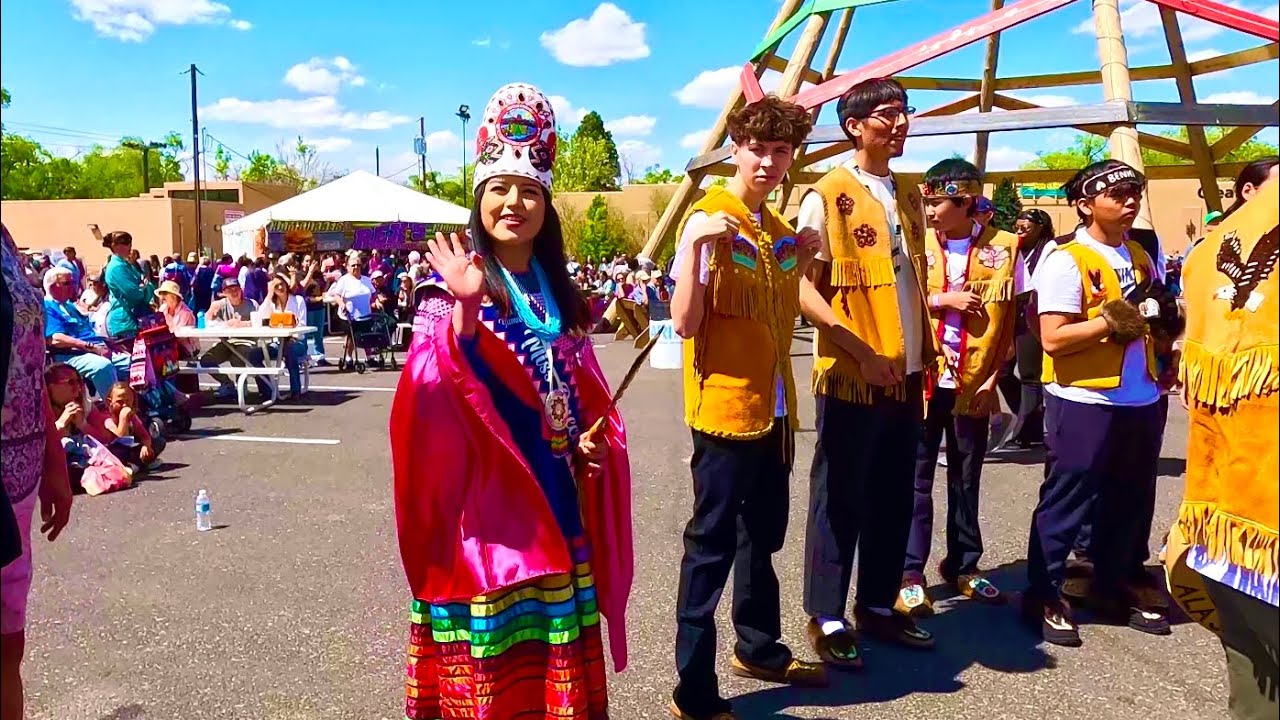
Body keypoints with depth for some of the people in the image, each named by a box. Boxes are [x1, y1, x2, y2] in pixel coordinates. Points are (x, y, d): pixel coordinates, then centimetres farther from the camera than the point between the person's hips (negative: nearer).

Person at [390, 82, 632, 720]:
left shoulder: (557, 291, 10)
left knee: (558, 658, 14)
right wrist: (465, 310, -36)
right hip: (486, 496, -5)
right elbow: (439, 387, -22)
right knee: (490, 664, 2)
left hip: (555, 495, 6)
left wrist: (594, 438, -1)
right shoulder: (456, 281, -7)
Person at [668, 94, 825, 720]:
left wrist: (801, 259, 8)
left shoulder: (775, 226, 12)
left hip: (773, 409, 8)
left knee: (763, 536, 20)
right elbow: (684, 322, -20)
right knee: (711, 546, -2)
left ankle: (760, 648, 38)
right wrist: (694, 242, -31)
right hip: (725, 409, -8)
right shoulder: (707, 218, -12)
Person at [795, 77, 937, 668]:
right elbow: (804, 289, -13)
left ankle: (878, 607, 27)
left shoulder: (907, 193, 14)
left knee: (894, 499, 13)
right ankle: (826, 618, 14)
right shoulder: (827, 196, -8)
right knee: (841, 500, 1)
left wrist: (926, 354, 13)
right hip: (850, 376, -7)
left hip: (906, 375, 7)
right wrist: (862, 353, -17)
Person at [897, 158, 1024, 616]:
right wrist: (940, 300, -13)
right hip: (923, 379, 0)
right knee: (916, 477, 2)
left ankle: (963, 566, 27)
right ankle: (910, 574, 8)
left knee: (966, 478, 12)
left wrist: (994, 376, -4)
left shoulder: (1003, 248, -1)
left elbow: (1012, 320, 2)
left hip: (973, 383, 1)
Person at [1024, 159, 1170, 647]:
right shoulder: (1066, 259, -11)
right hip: (1083, 402, -8)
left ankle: (1119, 586, 32)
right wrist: (1110, 322, -23)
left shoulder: (1140, 256, 13)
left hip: (1141, 400, 8)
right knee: (1067, 502, 0)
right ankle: (1044, 596, 12)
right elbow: (1053, 338, -18)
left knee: (1131, 500, 16)